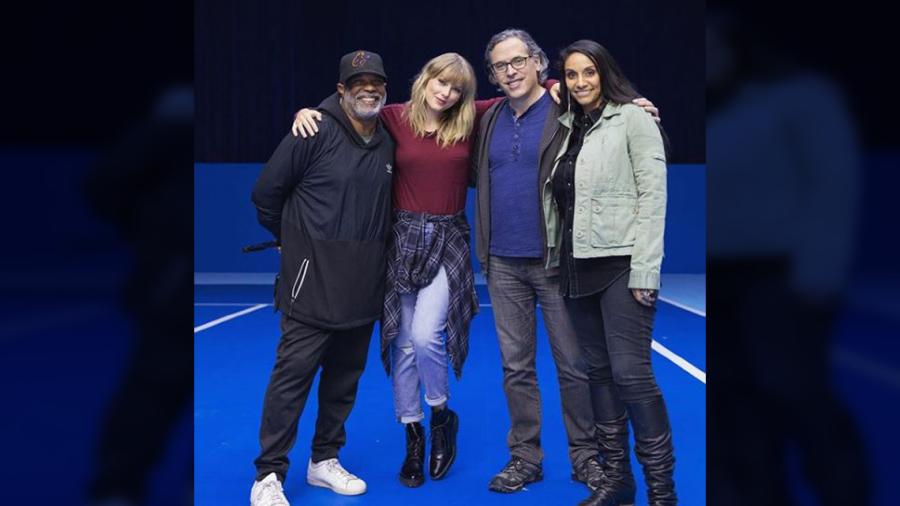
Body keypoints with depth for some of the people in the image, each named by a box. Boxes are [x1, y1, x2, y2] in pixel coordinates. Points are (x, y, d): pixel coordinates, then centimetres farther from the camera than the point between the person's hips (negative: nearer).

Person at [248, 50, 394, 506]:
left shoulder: (388, 143, 8)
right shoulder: (317, 132, -10)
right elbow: (266, 191, -5)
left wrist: (371, 246, 13)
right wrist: (292, 239, 6)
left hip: (363, 286, 6)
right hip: (314, 280, -6)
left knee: (346, 373, 12)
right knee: (294, 372, -4)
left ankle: (324, 460, 27)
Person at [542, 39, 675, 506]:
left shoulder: (632, 119, -3)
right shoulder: (568, 127, 14)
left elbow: (653, 194, -10)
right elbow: (558, 199, 14)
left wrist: (644, 271, -16)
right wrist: (558, 260, 9)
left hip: (620, 264, -6)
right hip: (576, 266, 7)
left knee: (630, 371, -9)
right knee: (598, 371, 10)